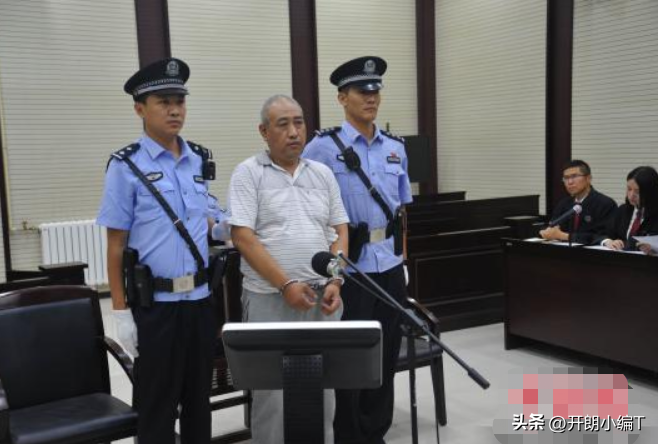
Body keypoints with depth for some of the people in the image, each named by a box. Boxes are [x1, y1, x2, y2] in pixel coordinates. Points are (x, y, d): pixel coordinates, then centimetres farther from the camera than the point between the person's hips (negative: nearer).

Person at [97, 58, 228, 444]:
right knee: (157, 406, 7)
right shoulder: (127, 166, -7)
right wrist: (121, 312, -10)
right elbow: (116, 244, -7)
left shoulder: (201, 160, 7)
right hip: (154, 303, -4)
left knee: (199, 399, 16)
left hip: (201, 298, 5)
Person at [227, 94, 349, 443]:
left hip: (322, 296, 4)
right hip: (270, 299, -4)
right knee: (272, 392, 4)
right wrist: (286, 285, -16)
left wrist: (335, 282, -4)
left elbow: (340, 230, 10)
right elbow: (243, 238, -11)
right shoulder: (248, 173, -4)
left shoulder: (323, 174, 11)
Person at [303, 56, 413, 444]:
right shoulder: (323, 147, -8)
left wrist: (402, 257, 15)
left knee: (386, 356, 14)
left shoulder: (396, 147, 10)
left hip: (391, 267, 5)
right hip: (350, 269, -5)